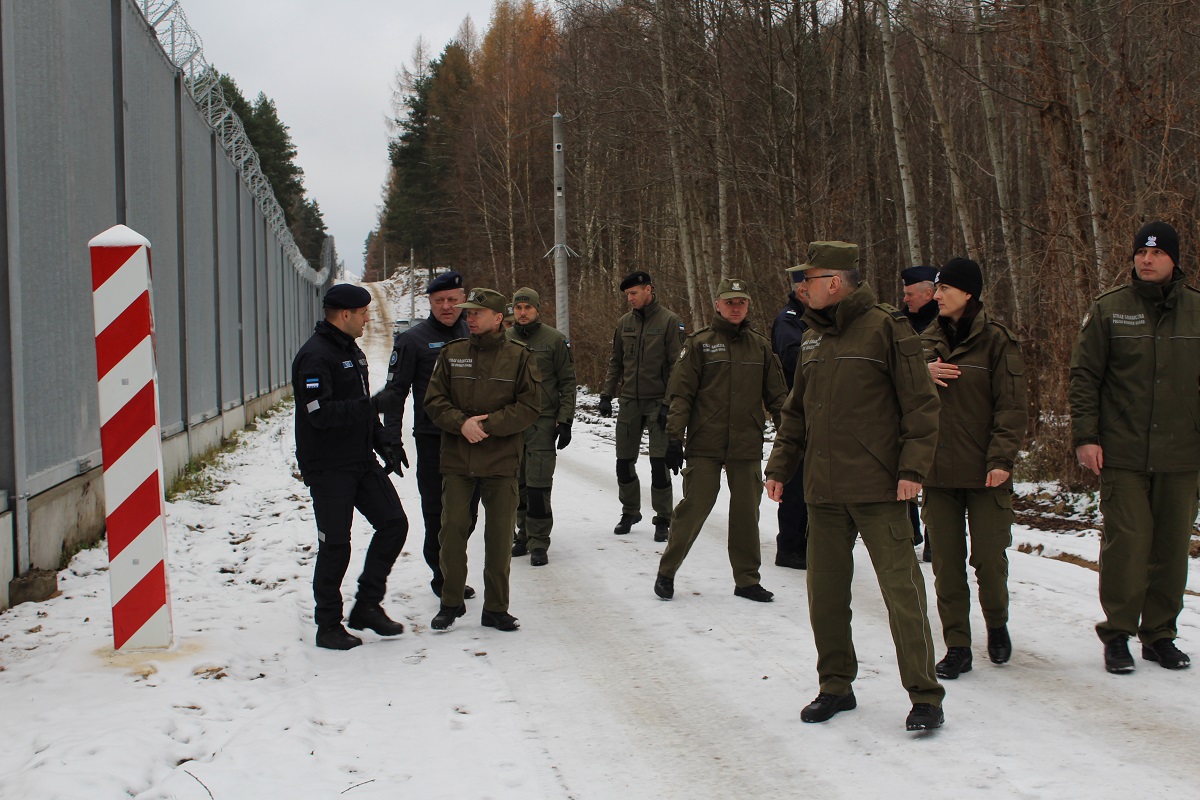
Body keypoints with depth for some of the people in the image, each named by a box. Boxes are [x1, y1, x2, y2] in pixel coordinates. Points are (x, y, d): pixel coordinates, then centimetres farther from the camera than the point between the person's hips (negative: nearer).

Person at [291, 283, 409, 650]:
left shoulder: (352, 350, 14)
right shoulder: (315, 356, -16)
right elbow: (321, 414, -25)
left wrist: (382, 438, 16)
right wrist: (371, 404, -22)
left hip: (362, 461, 9)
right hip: (328, 468, -9)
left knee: (393, 523, 4)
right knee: (335, 546, -2)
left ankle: (367, 605, 15)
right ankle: (328, 625, 12)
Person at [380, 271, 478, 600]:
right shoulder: (413, 339, -3)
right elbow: (396, 391, -2)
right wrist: (391, 438, -9)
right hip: (432, 440, -4)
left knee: (467, 512, 9)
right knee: (437, 513, 1)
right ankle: (443, 577, 14)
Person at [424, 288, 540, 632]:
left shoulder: (519, 357, -1)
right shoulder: (452, 354, 5)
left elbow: (529, 407, -6)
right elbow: (434, 400, 4)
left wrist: (488, 425, -16)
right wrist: (462, 423, -14)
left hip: (501, 462, -1)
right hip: (457, 461, 1)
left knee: (500, 534, 4)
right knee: (453, 528, 0)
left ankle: (496, 609, 16)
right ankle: (451, 602, 16)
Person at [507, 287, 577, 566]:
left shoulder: (554, 340, -1)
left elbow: (567, 382, 1)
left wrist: (565, 421, -5)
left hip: (543, 422, -4)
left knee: (538, 486, -8)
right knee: (518, 484, 8)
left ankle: (538, 543, 0)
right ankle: (524, 535, 21)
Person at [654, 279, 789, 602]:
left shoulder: (760, 347, 10)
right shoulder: (699, 344, 1)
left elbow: (777, 396, 14)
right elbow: (680, 394, -3)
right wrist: (674, 438, -10)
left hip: (747, 445, 3)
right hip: (705, 445, -3)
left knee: (746, 514, 7)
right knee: (693, 508, -4)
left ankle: (747, 579, 18)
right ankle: (666, 572, 11)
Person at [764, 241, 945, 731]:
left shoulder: (885, 328, -7)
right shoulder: (813, 338, 15)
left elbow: (920, 404, -8)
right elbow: (796, 411, 22)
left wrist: (913, 468, -14)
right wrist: (779, 466, 15)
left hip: (877, 489, -7)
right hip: (823, 489, 7)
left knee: (901, 590, -5)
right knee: (825, 591, 10)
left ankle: (925, 696, 3)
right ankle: (836, 686, 24)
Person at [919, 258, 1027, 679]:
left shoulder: (996, 340, -3)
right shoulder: (928, 340, 11)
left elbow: (1011, 405, -6)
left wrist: (1001, 459, -15)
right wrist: (922, 374, -9)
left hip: (984, 471, -4)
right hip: (937, 470, 4)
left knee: (989, 558, 0)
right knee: (947, 563, 4)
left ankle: (996, 625, 28)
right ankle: (956, 647, 12)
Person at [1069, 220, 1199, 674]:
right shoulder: (1109, 309, 1)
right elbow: (1084, 376, 1)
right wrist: (1084, 436, -5)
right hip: (1122, 455, -2)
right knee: (1126, 544, -5)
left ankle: (1160, 633, 20)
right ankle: (1117, 634, 7)